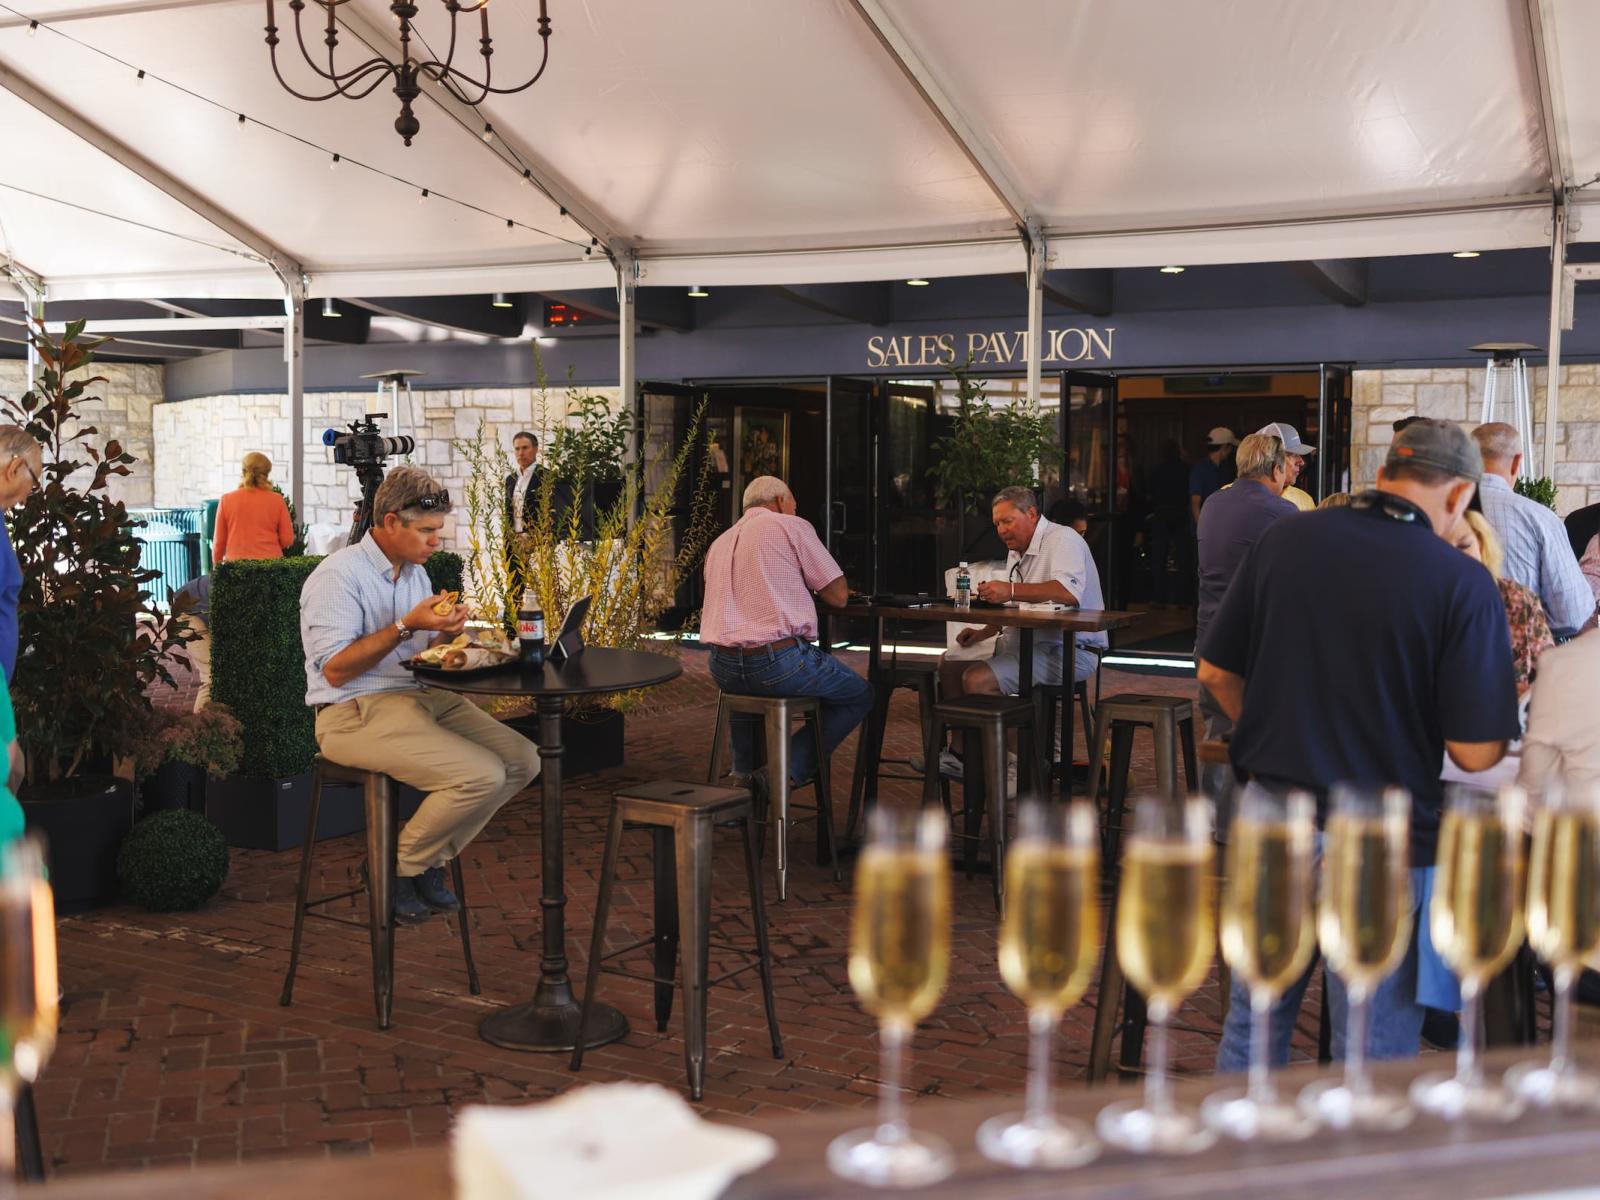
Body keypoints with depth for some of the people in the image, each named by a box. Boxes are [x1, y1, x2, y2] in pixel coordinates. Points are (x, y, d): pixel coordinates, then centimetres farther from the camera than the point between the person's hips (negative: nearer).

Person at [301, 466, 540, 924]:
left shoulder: (415, 572, 16)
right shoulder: (338, 575, -12)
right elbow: (335, 671, -18)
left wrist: (446, 632, 0)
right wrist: (406, 627, -21)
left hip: (424, 697, 9)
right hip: (357, 713, -9)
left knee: (522, 760, -7)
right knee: (480, 776, -25)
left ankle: (431, 859, 5)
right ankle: (399, 867, -3)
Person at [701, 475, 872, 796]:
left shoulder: (719, 543, 20)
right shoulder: (792, 527, 2)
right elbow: (838, 595, 2)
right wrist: (811, 585, 23)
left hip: (723, 669, 7)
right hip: (779, 660, -6)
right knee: (860, 695, 15)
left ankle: (744, 772, 28)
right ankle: (787, 769, 1)